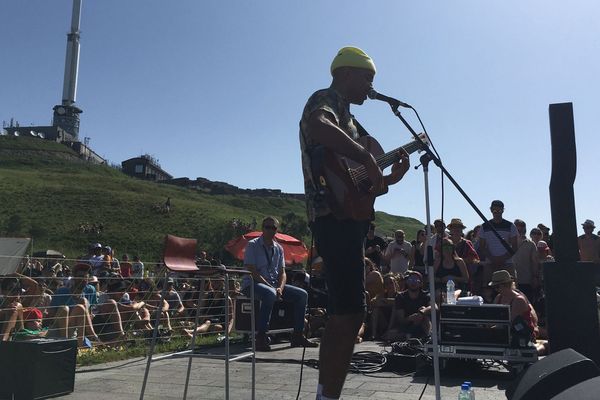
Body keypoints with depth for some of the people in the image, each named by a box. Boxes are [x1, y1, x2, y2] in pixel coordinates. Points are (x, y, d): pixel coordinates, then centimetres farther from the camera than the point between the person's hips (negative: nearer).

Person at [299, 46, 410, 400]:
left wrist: (390, 178, 15)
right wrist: (366, 156, -24)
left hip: (346, 218, 10)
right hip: (337, 218, -10)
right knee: (349, 315, -12)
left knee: (345, 316, 12)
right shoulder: (327, 99, 0)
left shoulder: (342, 112, 28)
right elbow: (317, 125, -30)